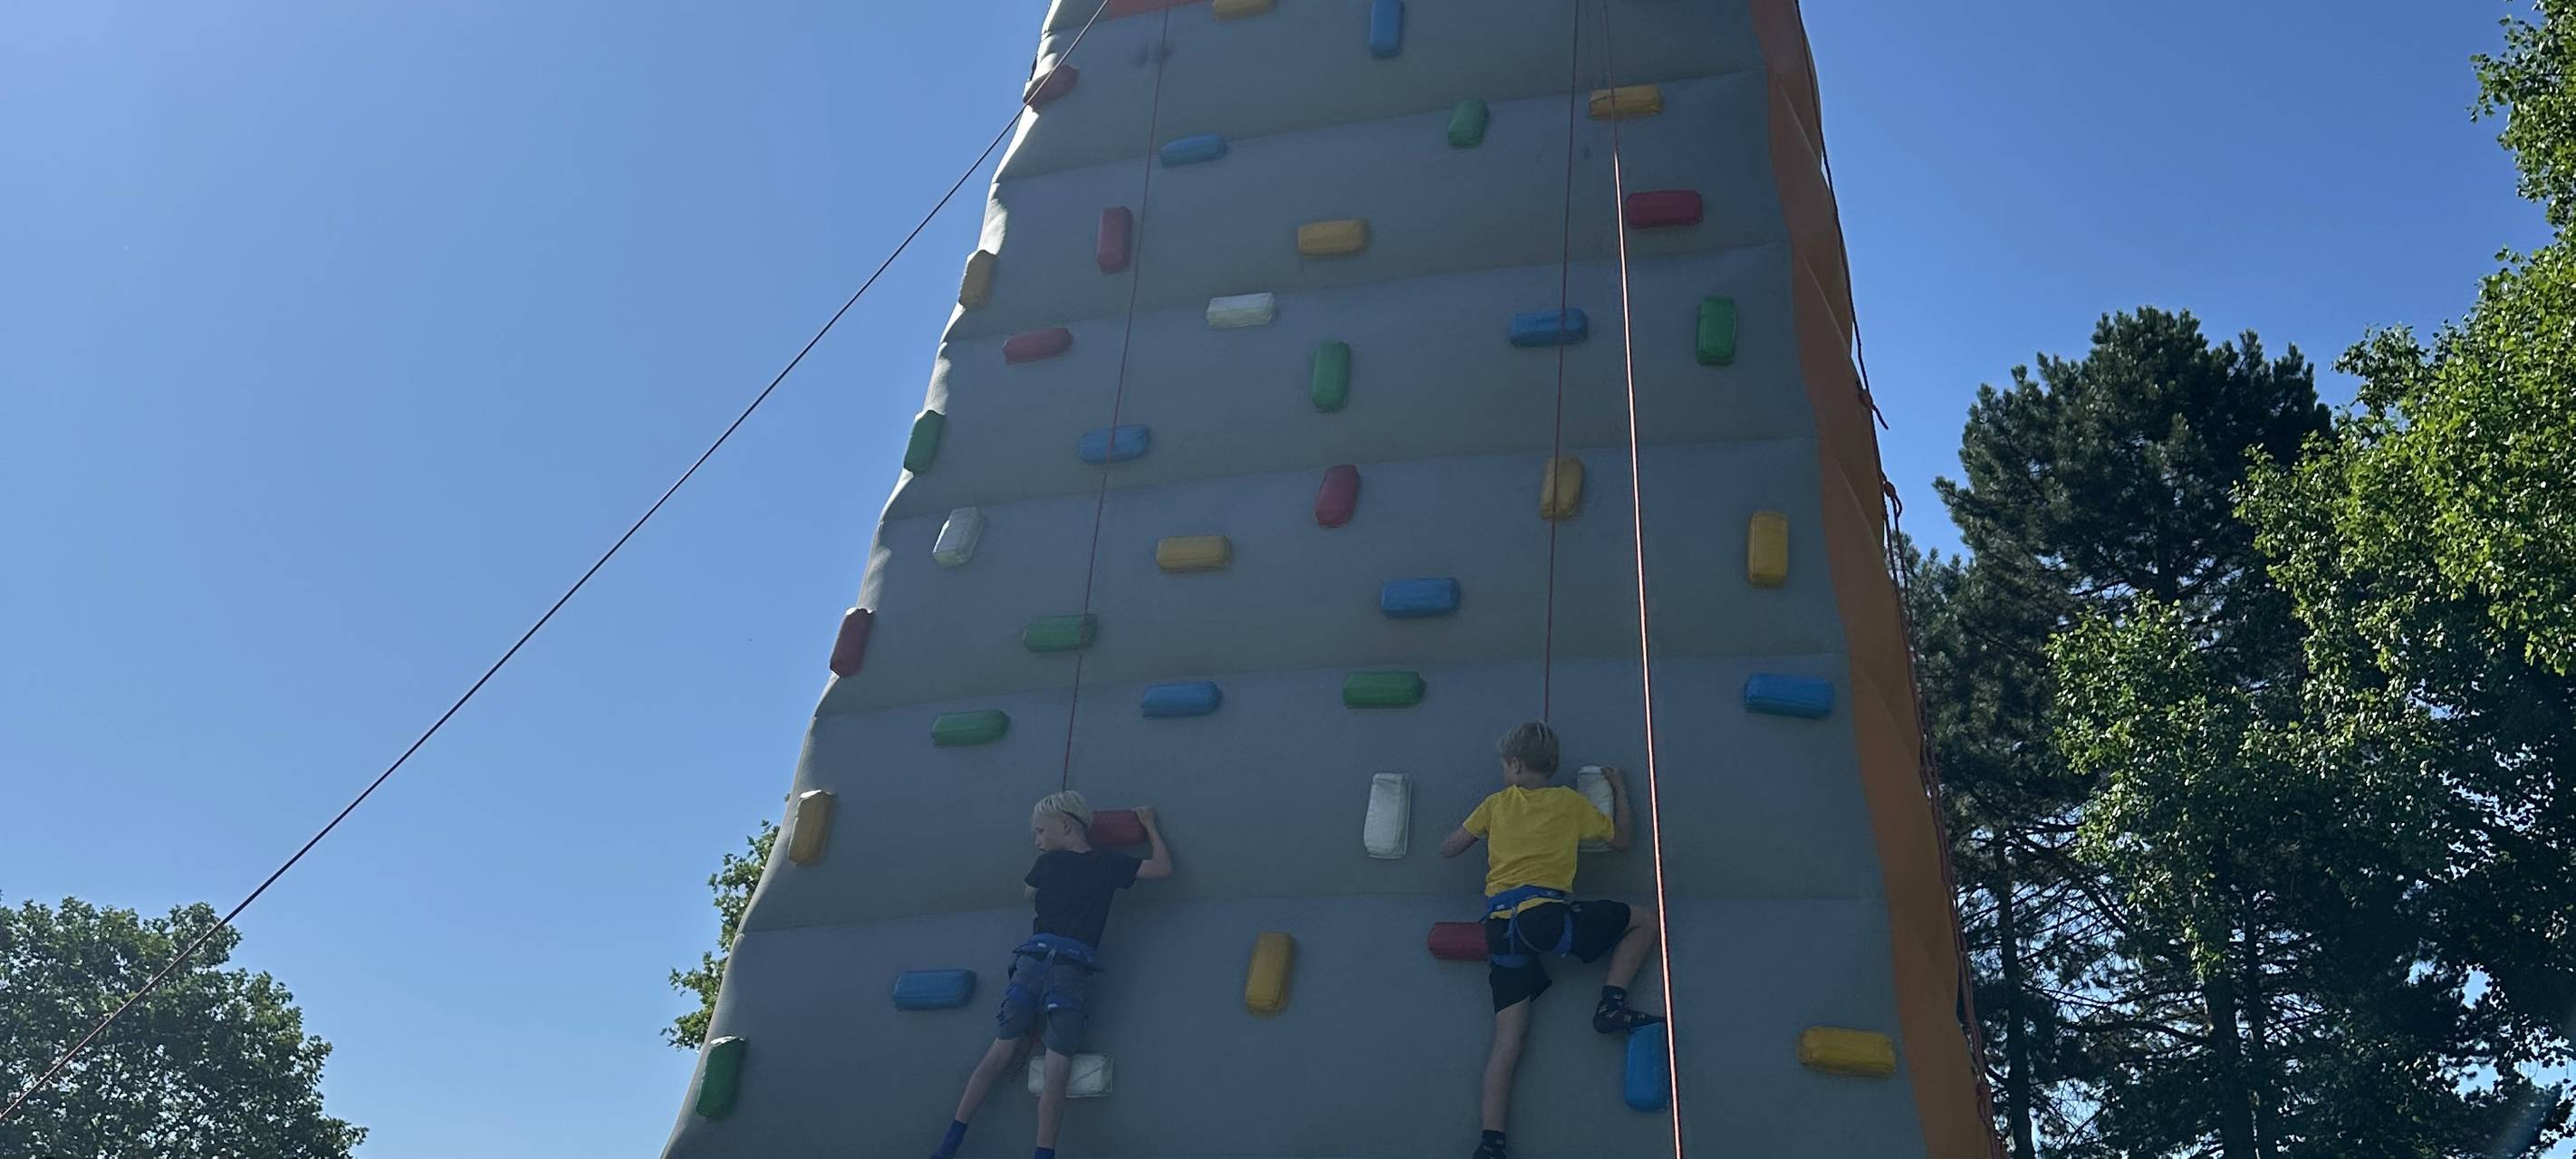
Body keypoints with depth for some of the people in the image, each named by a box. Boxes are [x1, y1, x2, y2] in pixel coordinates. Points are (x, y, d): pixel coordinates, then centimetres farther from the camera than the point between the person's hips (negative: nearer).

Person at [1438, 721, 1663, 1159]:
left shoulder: (1496, 804, 18)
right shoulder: (1571, 802, 14)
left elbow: (1447, 850, 23)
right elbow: (1623, 839, 26)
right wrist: (1620, 790, 40)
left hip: (1500, 928, 3)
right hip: (1546, 913, -3)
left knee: (1508, 1038, 0)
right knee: (1644, 920, 14)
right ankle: (1612, 1003, -1)